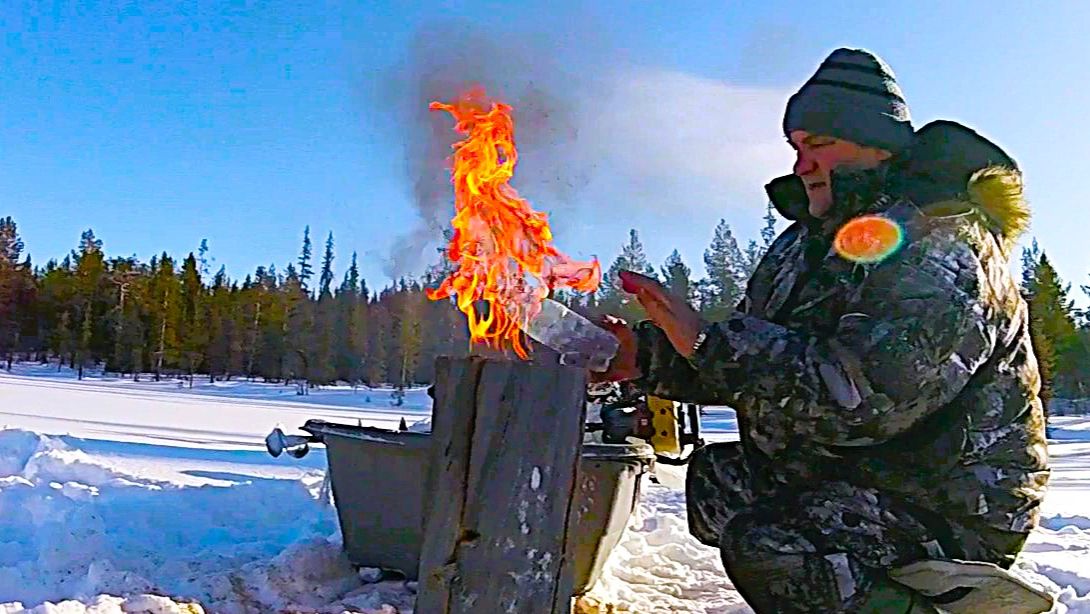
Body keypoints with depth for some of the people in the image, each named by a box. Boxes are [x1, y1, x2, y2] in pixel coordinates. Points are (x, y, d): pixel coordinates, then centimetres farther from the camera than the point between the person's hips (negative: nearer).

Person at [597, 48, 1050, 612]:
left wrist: (709, 341, -30)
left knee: (767, 545, -27)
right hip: (854, 472, 9)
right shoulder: (816, 239, 8)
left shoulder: (941, 251, -21)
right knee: (715, 476, 4)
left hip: (953, 514, -9)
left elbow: (860, 399, -32)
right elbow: (756, 352, 6)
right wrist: (646, 356, -9)